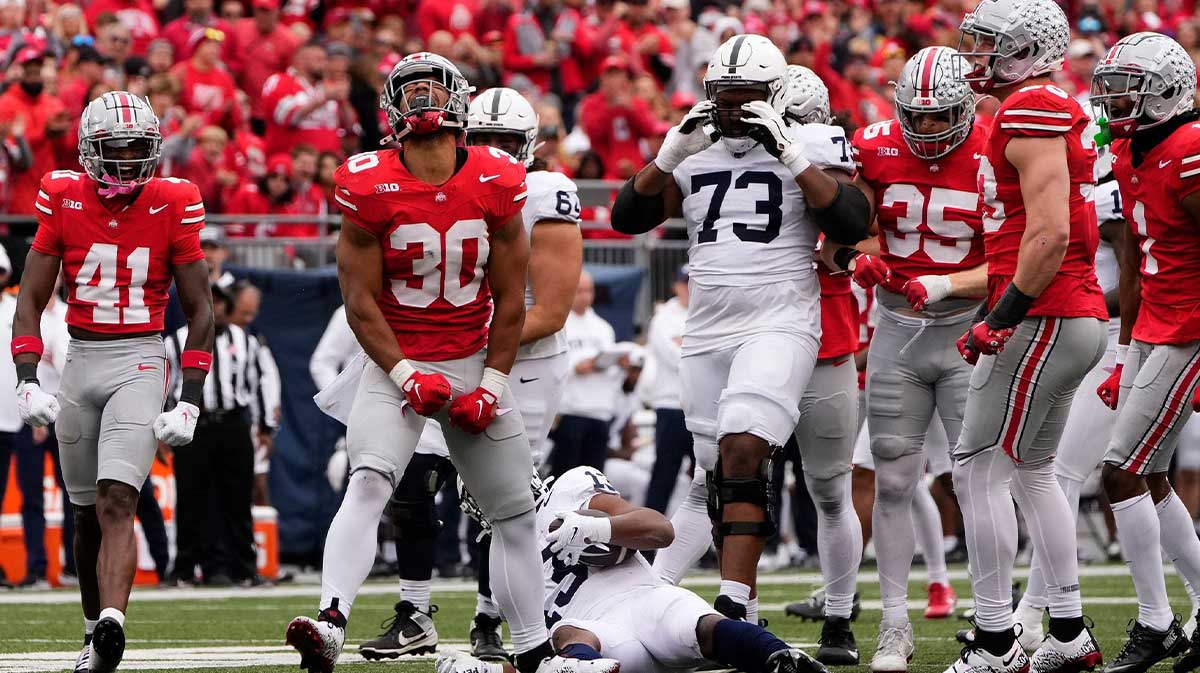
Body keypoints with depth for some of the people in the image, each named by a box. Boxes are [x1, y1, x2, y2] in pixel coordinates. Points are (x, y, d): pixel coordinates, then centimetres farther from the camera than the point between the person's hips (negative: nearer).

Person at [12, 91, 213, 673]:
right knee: (87, 513, 11)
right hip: (80, 359, 3)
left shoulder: (172, 206, -3)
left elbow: (199, 311, 1)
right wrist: (27, 381, -12)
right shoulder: (64, 201, 1)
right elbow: (31, 301, 2)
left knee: (116, 502, -21)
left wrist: (189, 403, -6)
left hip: (140, 362, -3)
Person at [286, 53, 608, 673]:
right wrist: (406, 377, -17)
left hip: (474, 362, 3)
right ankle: (330, 622, -38)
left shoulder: (496, 185, -4)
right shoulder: (371, 188, -11)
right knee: (368, 483, -26)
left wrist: (491, 385, -5)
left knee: (515, 512, 8)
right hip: (396, 363, -3)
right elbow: (360, 302, -9)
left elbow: (509, 300, 1)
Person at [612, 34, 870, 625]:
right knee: (715, 476, 9)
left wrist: (790, 155, -17)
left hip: (780, 325, -5)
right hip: (706, 332, 5)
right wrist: (671, 154, -6)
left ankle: (732, 609, -27)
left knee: (742, 451, -22)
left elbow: (851, 224, -13)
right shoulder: (695, 158, 12)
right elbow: (627, 216, 8)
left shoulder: (807, 148, 0)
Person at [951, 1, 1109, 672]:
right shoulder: (1059, 113, 16)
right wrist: (1002, 311, 21)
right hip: (1081, 316, 10)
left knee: (980, 469, -6)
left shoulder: (1032, 114, -15)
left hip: (1045, 319, -10)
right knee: (1033, 471, 18)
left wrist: (1005, 314, -19)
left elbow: (1050, 233, -23)